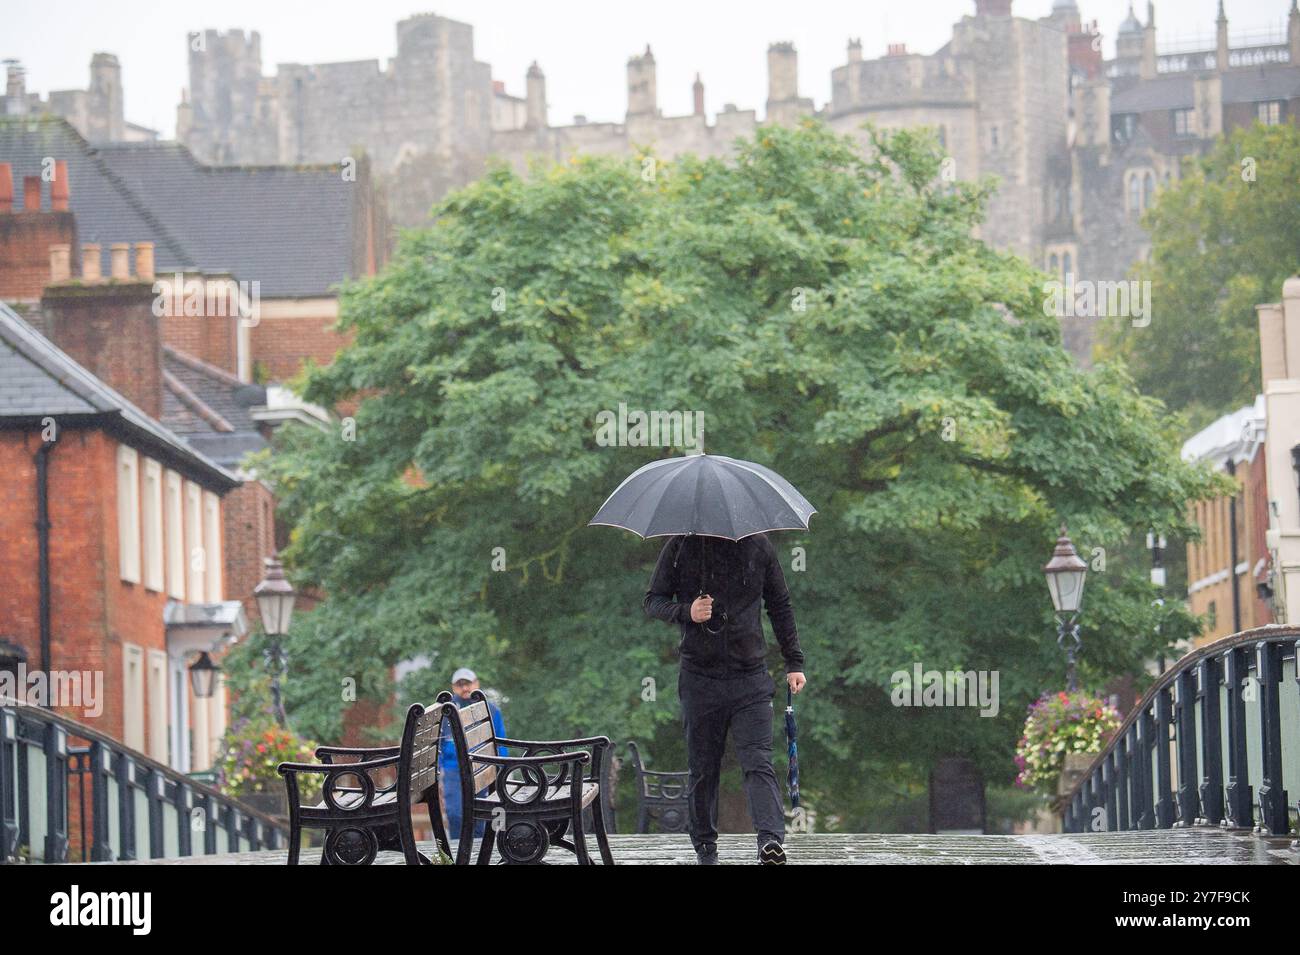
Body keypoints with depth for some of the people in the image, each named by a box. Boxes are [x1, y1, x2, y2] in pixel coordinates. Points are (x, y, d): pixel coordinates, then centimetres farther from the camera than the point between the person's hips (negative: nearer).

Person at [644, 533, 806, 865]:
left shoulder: (758, 545, 6)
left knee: (758, 763, -13)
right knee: (702, 769, 6)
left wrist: (794, 662, 12)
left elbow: (780, 606, 15)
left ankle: (771, 840, -27)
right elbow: (653, 601, 6)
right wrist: (685, 612, -16)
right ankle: (705, 848, 17)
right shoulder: (680, 547, 3)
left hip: (751, 680, 0)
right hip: (700, 681, 0)